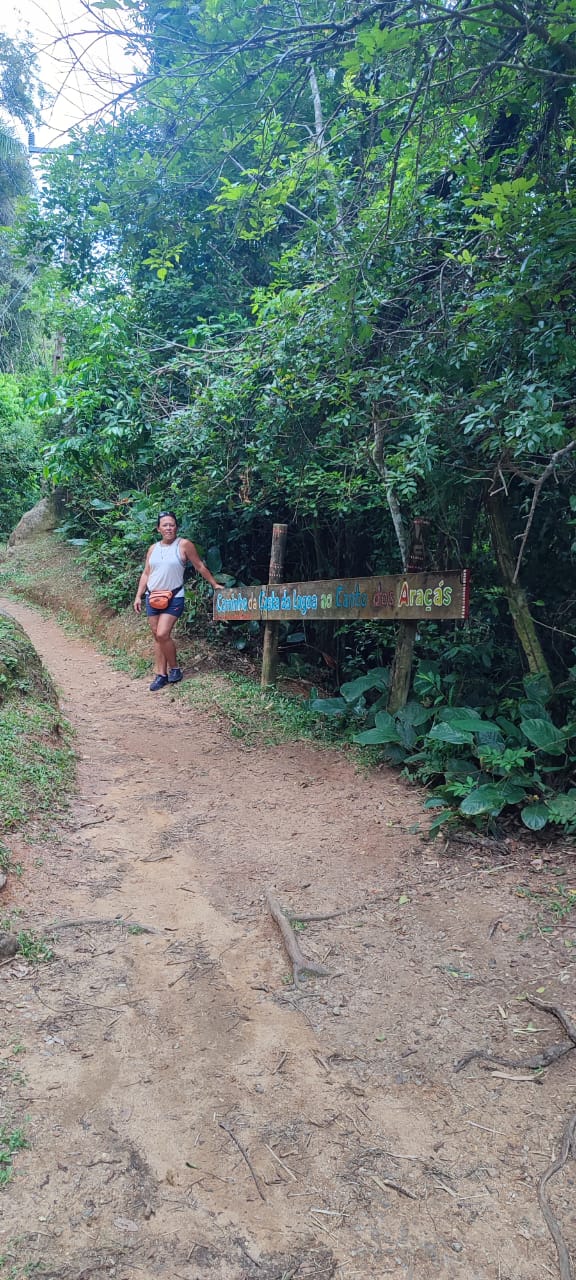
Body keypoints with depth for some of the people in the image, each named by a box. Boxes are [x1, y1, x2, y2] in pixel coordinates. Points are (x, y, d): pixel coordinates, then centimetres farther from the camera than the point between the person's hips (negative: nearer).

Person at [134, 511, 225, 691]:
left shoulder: (184, 545, -5)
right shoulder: (153, 548, 10)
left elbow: (200, 566, 1)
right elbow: (146, 574, 14)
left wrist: (214, 584, 3)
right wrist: (138, 596, 9)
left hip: (173, 598, -5)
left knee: (163, 634, -16)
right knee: (156, 636, 6)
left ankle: (174, 668, 5)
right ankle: (161, 674, 13)